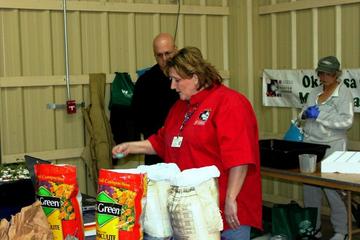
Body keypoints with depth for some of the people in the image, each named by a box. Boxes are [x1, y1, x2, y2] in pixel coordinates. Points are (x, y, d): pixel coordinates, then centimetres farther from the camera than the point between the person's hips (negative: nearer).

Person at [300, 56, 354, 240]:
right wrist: (305, 114, -5)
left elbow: (347, 121, -15)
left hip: (331, 147, -5)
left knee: (332, 189, -4)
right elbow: (304, 113, 19)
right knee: (310, 187, 7)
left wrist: (319, 115, -19)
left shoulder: (344, 93, -5)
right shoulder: (314, 92, 13)